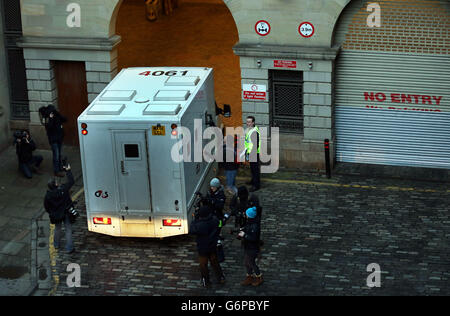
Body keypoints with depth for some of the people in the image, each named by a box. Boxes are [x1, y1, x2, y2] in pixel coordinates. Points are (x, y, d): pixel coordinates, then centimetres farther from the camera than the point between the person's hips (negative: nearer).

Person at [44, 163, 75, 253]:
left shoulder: (48, 195, -18)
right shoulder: (63, 189, -24)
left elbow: (46, 207, -5)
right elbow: (71, 181, -10)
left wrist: (51, 213, 14)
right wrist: (68, 171, 0)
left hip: (56, 215, 2)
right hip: (66, 214, -2)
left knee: (57, 229, 26)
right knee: (68, 230, 9)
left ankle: (56, 244, 42)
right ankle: (69, 248, 11)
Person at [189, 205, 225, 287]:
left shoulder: (199, 225, -29)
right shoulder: (215, 220, -15)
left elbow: (191, 230, -14)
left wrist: (194, 221, -6)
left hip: (203, 249, -5)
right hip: (213, 247, 5)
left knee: (203, 265, 12)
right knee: (215, 262, 22)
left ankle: (206, 282, 23)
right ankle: (221, 278, 32)